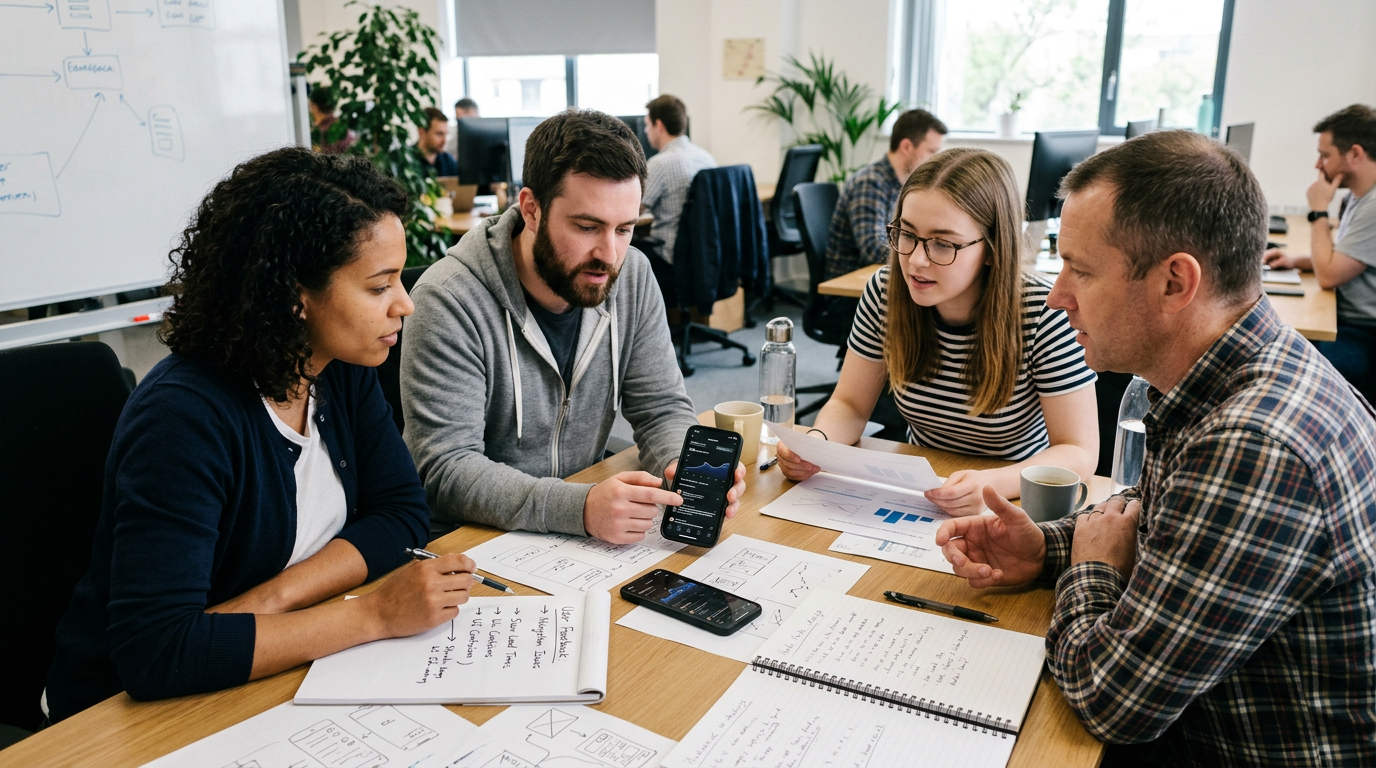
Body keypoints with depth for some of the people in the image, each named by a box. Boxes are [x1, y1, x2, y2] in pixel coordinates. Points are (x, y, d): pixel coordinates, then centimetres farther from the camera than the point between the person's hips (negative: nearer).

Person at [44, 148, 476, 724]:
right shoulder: (186, 416, -27)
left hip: (279, 671, 7)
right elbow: (155, 654, -33)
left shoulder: (344, 370, -6)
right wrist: (374, 615, -31)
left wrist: (272, 600, -21)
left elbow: (402, 512, -6)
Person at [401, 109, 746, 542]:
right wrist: (581, 508, -37)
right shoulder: (450, 301, -20)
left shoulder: (632, 276, -4)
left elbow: (662, 407, 0)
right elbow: (447, 471, -24)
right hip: (468, 545, -2)